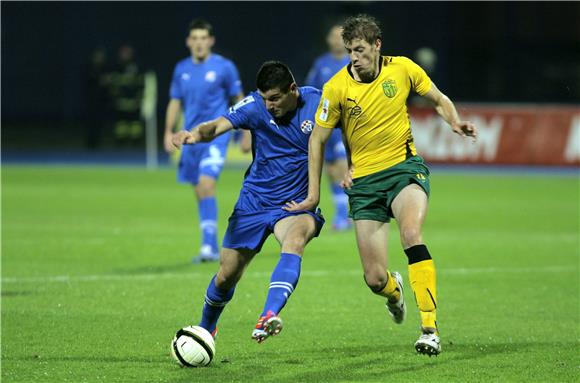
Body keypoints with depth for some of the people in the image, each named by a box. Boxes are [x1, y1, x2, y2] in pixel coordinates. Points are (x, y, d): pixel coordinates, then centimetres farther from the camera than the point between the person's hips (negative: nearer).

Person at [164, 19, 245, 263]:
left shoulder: (224, 67, -2)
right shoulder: (182, 69, 9)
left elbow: (238, 99, 6)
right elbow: (175, 103, 16)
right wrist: (169, 132, 7)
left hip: (216, 135, -5)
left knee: (206, 185, -20)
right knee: (199, 192, 8)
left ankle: (209, 245, -22)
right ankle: (211, 248, 18)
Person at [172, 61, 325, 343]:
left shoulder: (316, 101, -10)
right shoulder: (255, 105, -12)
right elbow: (219, 125, -27)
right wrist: (198, 133, -50)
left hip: (297, 203, -2)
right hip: (254, 202, 2)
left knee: (294, 240, -37)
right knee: (227, 275, 7)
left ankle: (269, 317, -51)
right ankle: (205, 329, 38)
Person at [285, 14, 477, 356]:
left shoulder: (402, 69, -3)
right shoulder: (337, 88, -7)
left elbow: (439, 99, 12)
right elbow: (318, 139, 2)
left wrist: (455, 122, -9)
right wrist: (314, 194, 0)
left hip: (405, 167, 0)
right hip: (364, 180, 0)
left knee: (411, 232, -33)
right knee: (375, 279, -5)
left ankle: (430, 327, -28)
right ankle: (394, 290, 37)